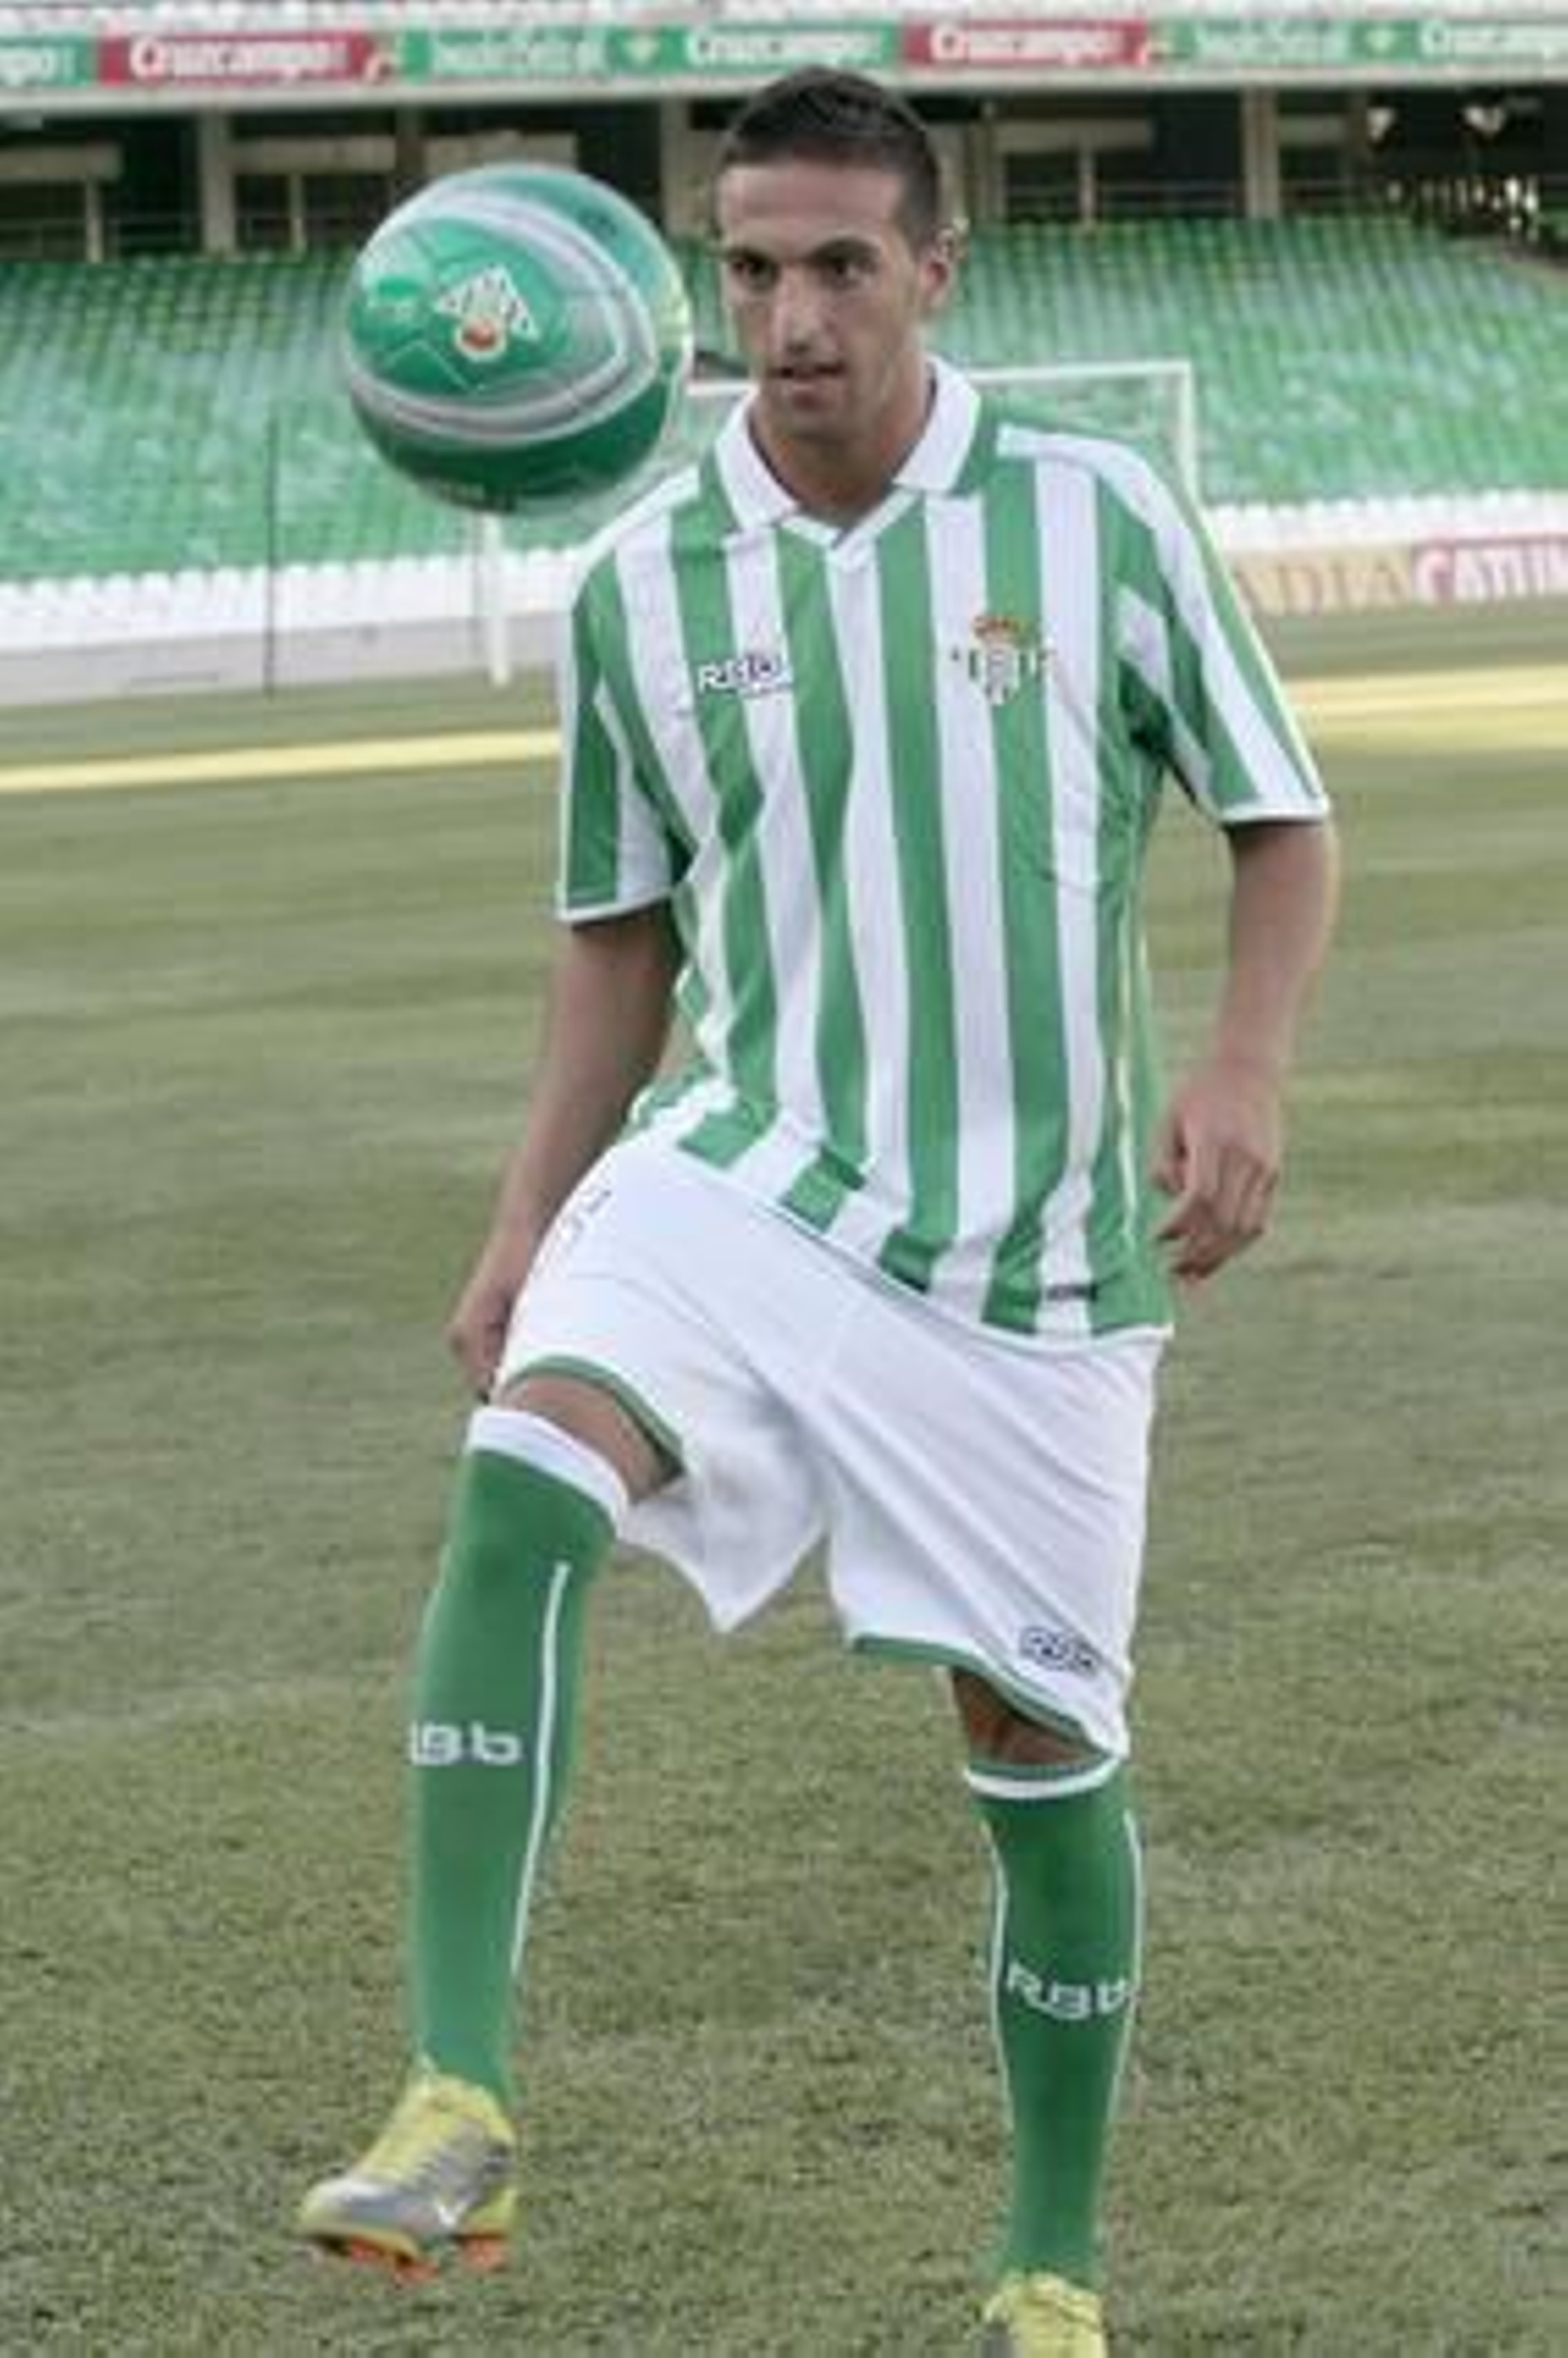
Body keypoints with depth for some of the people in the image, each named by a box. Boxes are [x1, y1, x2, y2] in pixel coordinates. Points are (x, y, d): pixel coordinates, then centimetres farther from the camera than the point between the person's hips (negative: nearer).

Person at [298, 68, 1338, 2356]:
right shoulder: (642, 580, 3)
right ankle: (459, 2109, -29)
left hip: (1036, 1240, -1)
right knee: (521, 1480, -28)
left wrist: (1243, 1069, -14)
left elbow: (1283, 820, 3)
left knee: (1039, 1739, 5)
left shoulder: (1098, 515, -5)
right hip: (742, 1173, 1)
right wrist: (530, 1222, 6)